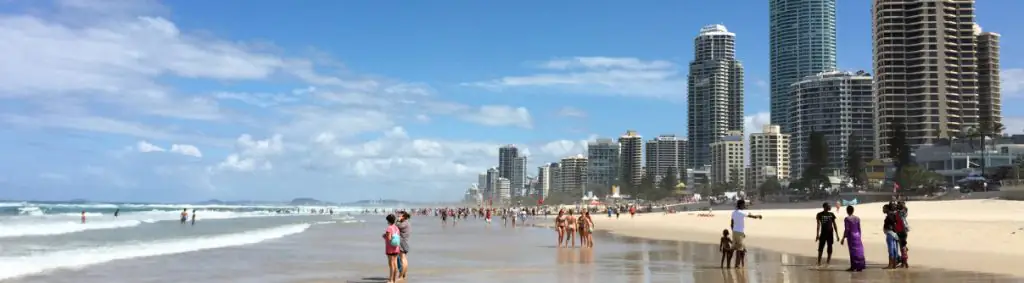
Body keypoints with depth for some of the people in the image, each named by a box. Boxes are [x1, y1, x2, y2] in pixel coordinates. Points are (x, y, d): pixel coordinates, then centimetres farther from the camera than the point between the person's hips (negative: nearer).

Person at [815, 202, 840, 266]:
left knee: (830, 248, 4)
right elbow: (818, 225, -3)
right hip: (823, 233, -3)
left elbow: (834, 225, 9)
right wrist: (817, 235, -8)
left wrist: (837, 234, 7)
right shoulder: (820, 214, -3)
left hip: (830, 233, 3)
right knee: (820, 248, -4)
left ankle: (828, 262, 13)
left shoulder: (831, 214, 5)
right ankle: (819, 262, 3)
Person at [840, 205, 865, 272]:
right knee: (859, 251, 8)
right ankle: (860, 266, 11)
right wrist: (859, 237, 19)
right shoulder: (857, 218, 6)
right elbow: (859, 229, 10)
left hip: (851, 236, -5)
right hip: (857, 235, 5)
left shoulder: (847, 219, -10)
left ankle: (853, 267, 2)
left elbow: (846, 229, -13)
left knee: (853, 251, -2)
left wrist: (843, 238, -8)